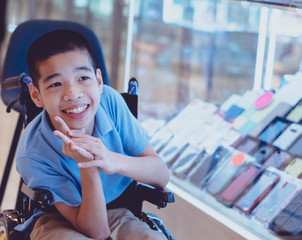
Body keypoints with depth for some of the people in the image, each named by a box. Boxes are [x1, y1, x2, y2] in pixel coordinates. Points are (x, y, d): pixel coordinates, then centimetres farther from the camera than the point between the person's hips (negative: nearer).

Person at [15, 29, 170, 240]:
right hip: (59, 221, -4)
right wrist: (88, 167, -38)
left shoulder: (110, 101, -17)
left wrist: (114, 161, -35)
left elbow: (162, 176, -14)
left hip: (115, 211, 4)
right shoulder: (33, 156, -26)